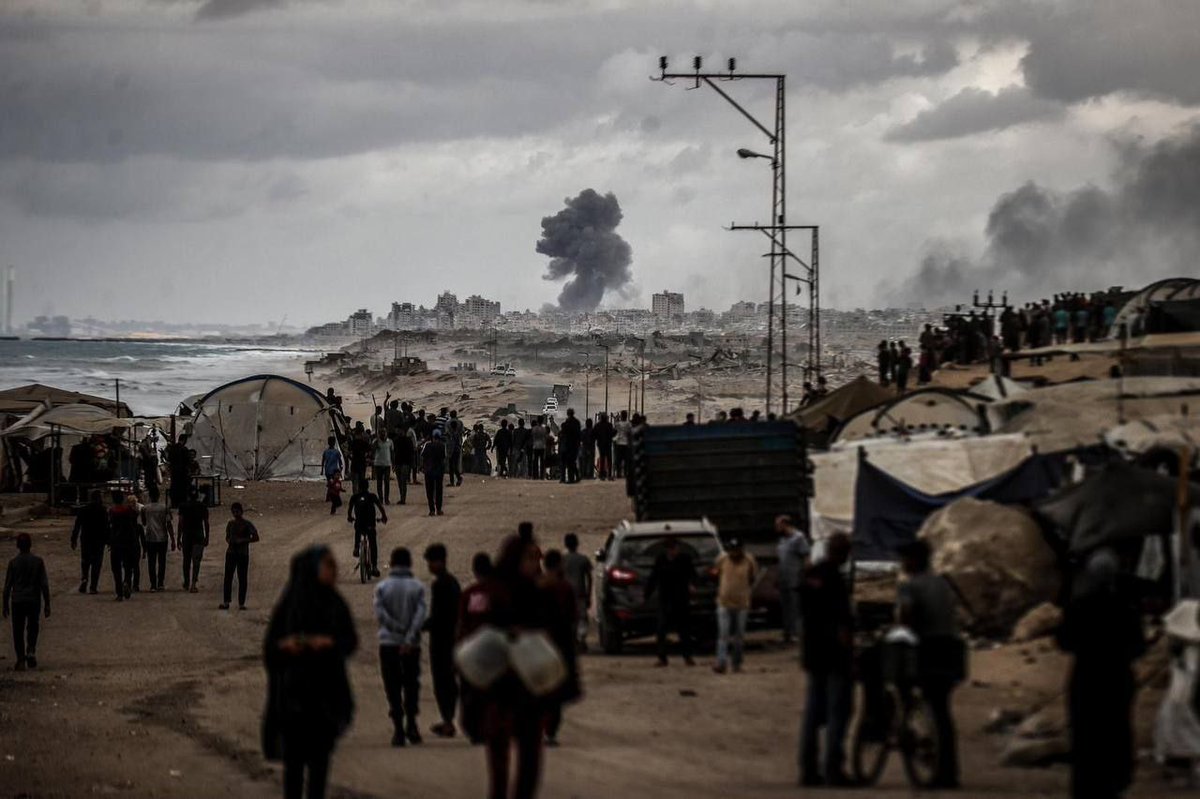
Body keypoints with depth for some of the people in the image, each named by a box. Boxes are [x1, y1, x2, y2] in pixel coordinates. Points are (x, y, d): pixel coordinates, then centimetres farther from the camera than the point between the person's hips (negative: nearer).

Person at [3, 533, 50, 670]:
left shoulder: (13, 563, -4)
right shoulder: (38, 562, -3)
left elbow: (7, 586, -1)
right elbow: (44, 584, -3)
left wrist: (5, 605, 9)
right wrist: (47, 604, 3)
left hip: (17, 602, -1)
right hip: (34, 601, 1)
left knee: (18, 632, 7)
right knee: (33, 628, 18)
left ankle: (21, 660, 2)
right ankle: (31, 650, -5)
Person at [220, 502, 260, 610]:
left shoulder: (247, 524, -3)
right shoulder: (231, 523, 11)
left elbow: (256, 538, -6)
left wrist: (242, 540, -15)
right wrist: (229, 540, -2)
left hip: (243, 554, -4)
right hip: (231, 553, 4)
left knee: (242, 579, -2)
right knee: (228, 577, -1)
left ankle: (241, 603, 2)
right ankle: (226, 602, 3)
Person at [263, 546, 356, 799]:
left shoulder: (335, 604, 5)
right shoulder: (290, 604, -4)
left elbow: (351, 641, 1)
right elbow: (270, 645, -3)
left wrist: (329, 643, -18)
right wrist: (286, 645, -24)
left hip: (326, 690, 3)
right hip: (294, 690, -3)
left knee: (321, 754, 2)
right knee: (294, 755, -3)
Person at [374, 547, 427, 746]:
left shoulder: (382, 587, 0)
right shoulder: (418, 587, 0)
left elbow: (380, 614, -12)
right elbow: (420, 614, -12)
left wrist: (399, 629, -9)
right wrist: (410, 637, -17)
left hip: (388, 643, 0)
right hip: (412, 646, 0)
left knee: (393, 687, 4)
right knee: (411, 684, 14)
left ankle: (398, 729, -2)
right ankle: (411, 723, 2)